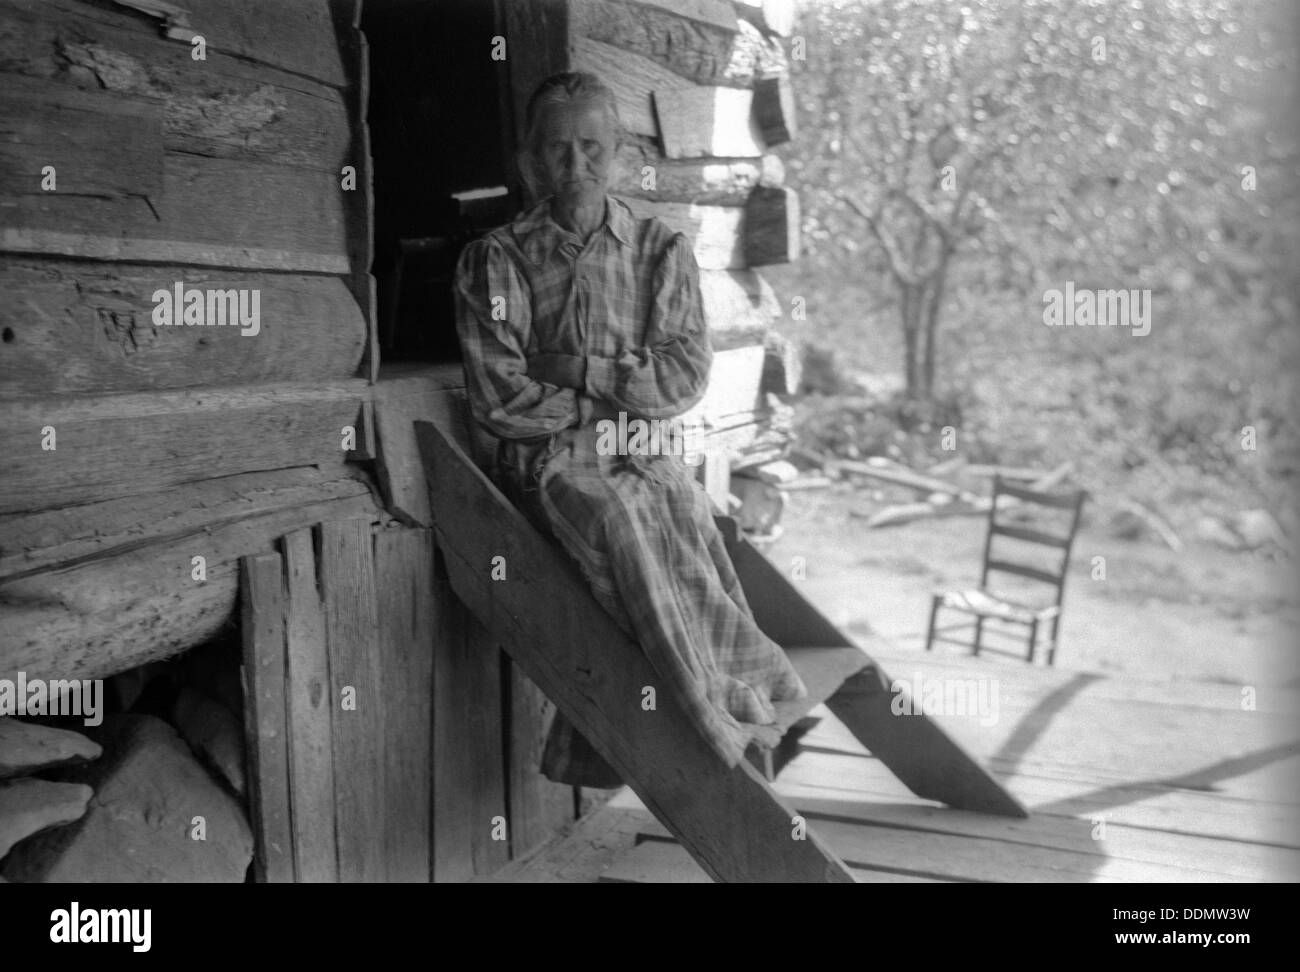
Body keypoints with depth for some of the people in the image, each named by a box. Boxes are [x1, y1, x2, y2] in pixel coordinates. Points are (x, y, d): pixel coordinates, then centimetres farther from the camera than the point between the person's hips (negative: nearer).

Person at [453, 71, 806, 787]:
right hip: (547, 460, -2)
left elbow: (686, 377, 2)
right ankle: (716, 709, -29)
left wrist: (581, 371, -8)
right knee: (615, 519, -33)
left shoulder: (662, 251, 12)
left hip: (645, 456, 2)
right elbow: (498, 396, -5)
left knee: (683, 509, -30)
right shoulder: (495, 259, 6)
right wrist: (620, 407, -5)